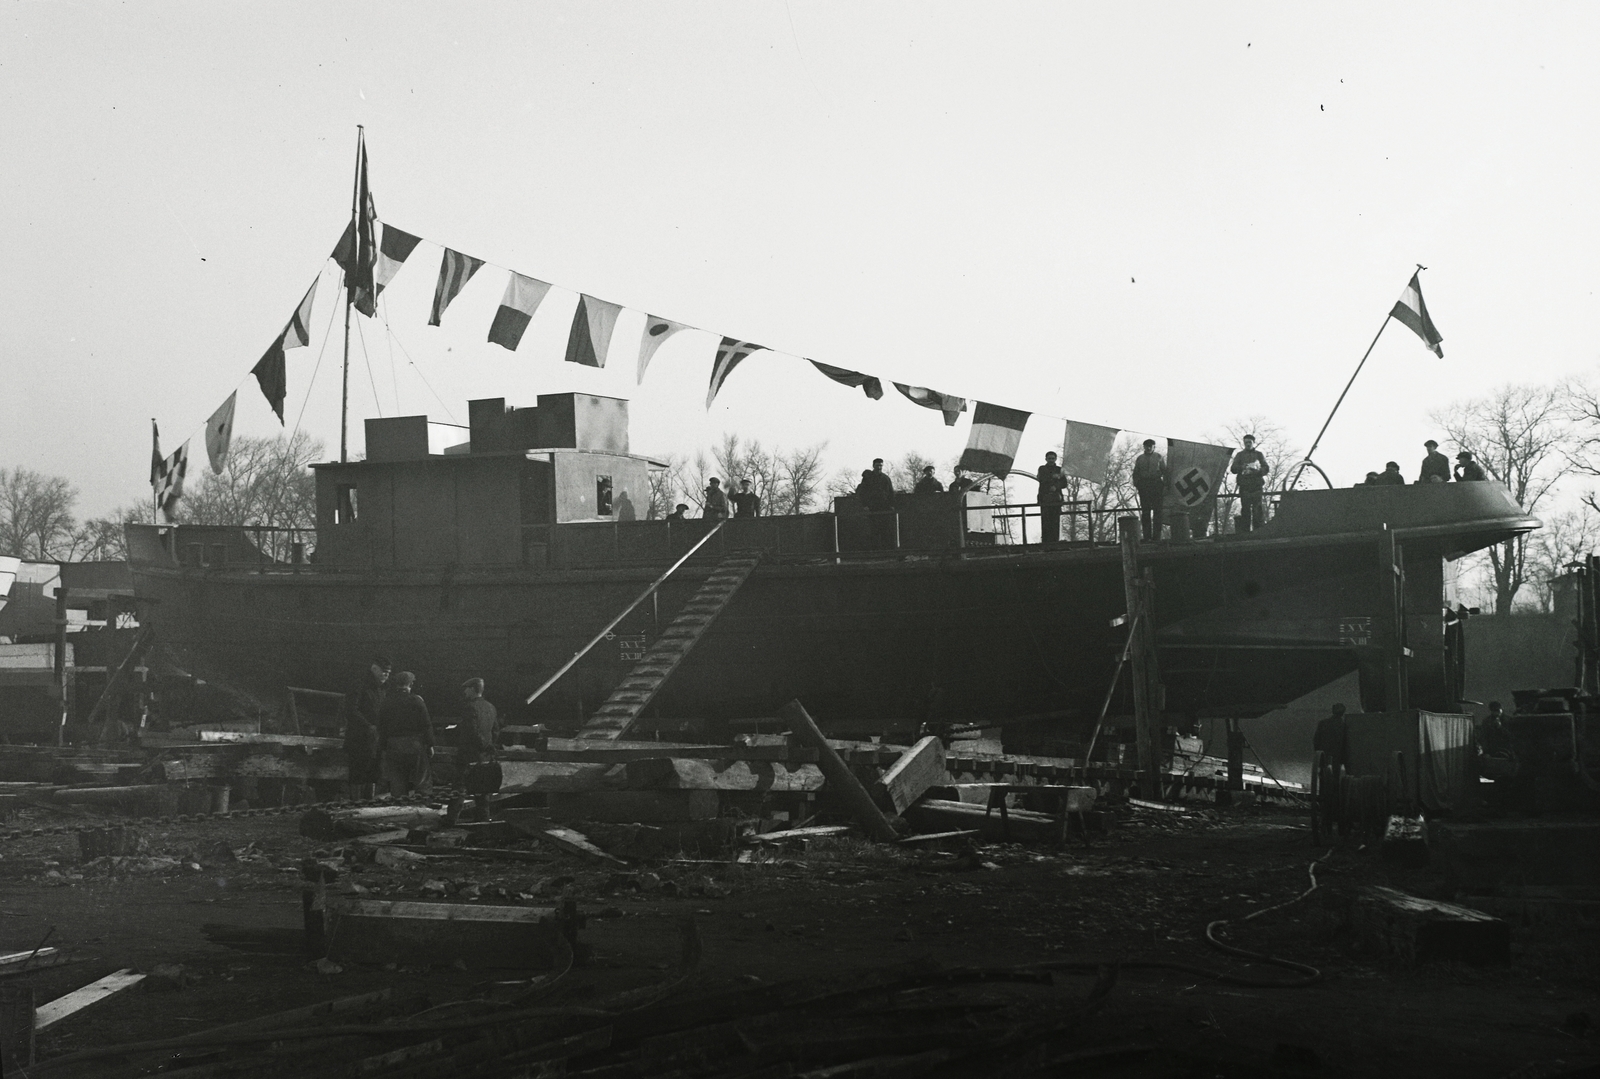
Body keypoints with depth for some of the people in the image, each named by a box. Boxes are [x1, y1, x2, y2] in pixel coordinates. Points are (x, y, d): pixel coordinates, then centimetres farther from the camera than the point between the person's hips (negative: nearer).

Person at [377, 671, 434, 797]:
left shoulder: (387, 702, 2)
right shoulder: (417, 701, -6)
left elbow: (381, 726, 4)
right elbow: (427, 725, -6)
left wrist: (382, 749, 8)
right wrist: (430, 745, 1)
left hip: (393, 747, 2)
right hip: (414, 745, -2)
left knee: (396, 782, 6)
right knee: (419, 780, 6)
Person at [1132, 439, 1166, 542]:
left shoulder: (1159, 457, 10)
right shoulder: (1139, 459, 14)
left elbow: (1165, 472, 7)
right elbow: (1136, 473, 12)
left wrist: (1165, 486, -3)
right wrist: (1136, 485, -1)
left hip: (1156, 484, -1)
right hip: (1143, 485, 1)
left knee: (1157, 510, -3)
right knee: (1145, 511, -1)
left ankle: (1156, 536, 0)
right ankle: (1147, 536, 1)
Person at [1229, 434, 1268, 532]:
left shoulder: (1259, 454, 15)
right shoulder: (1240, 455, 15)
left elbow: (1266, 468, 7)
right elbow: (1233, 469, 5)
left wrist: (1257, 471, -13)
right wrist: (1242, 467, -14)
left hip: (1257, 485, 0)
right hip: (1244, 486, 0)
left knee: (1257, 509, -6)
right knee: (1245, 509, -6)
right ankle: (1245, 531, -5)